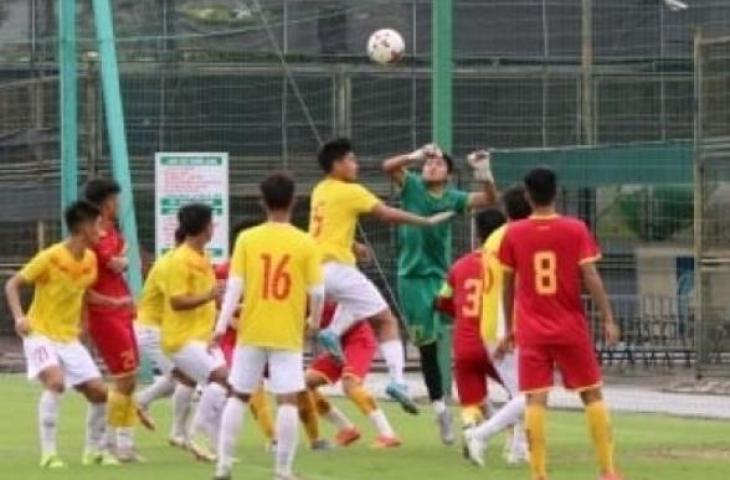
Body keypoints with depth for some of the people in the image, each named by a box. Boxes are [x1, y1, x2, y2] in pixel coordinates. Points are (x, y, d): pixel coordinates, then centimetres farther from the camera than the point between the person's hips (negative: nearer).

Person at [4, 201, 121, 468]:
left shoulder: (90, 259, 2)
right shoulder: (50, 258, -19)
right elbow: (12, 285, -13)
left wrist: (114, 303, 11)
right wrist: (19, 317, -27)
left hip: (70, 338, 7)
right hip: (41, 334, -7)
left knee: (99, 391, 1)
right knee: (55, 381, -31)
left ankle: (95, 450, 21)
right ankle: (48, 452, -24)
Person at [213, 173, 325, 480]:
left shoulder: (247, 239, -2)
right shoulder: (305, 243, -3)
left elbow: (234, 285, -5)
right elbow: (317, 292, -2)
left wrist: (221, 325, -2)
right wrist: (314, 321, 16)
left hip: (252, 331, 2)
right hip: (288, 334, -2)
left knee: (238, 396, 13)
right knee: (288, 400, -1)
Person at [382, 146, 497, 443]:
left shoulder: (453, 198, 3)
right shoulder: (413, 186, 2)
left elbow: (489, 199, -7)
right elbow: (388, 167, -13)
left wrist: (484, 175, -26)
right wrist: (417, 156, -29)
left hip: (439, 274, 0)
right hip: (411, 275, 0)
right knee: (425, 344, 2)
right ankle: (439, 404, 11)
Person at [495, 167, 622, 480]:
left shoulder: (513, 234, 0)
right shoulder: (576, 230, -4)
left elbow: (508, 286, 7)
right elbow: (590, 278, -9)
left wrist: (509, 329, 16)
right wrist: (608, 319, -4)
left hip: (531, 333, 0)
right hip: (571, 330, 0)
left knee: (535, 400, -2)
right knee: (592, 395, 10)